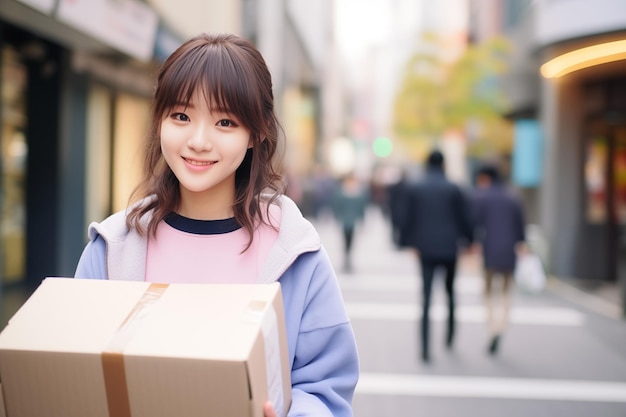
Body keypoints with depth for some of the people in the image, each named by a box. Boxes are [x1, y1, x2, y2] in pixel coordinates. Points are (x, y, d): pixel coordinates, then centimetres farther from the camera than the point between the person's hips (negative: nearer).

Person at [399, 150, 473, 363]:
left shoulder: (414, 189, -1)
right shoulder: (453, 189, -4)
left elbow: (408, 219, 2)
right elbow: (464, 217, -1)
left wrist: (408, 243, 10)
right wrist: (467, 240, 12)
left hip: (425, 249, 0)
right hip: (449, 248, 0)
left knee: (426, 297, -1)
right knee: (450, 291, 21)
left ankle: (425, 349, -7)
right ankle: (450, 335, 29)